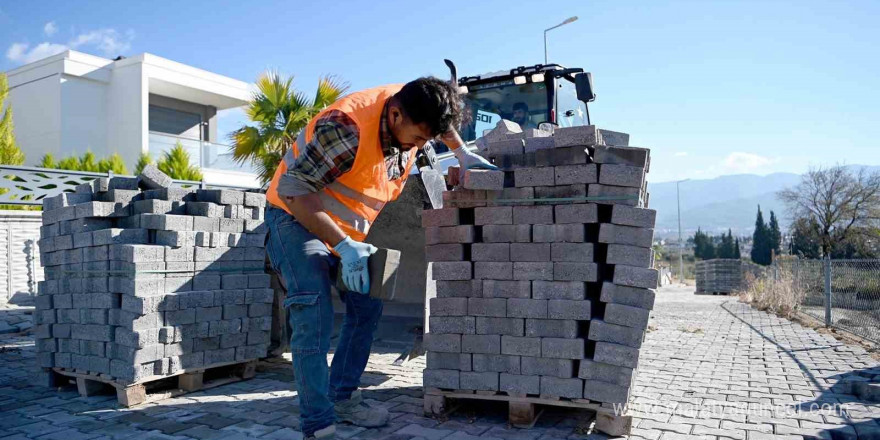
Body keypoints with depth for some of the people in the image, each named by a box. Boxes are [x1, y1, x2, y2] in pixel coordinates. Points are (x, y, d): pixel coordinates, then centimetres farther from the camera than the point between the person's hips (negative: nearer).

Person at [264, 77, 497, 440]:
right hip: (298, 217, -8)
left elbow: (440, 115, 16)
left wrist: (462, 154, 5)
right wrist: (344, 246, -38)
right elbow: (293, 190, -32)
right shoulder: (346, 129, -34)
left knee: (367, 307, 7)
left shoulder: (410, 112, -10)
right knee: (314, 319, -20)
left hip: (349, 226, 8)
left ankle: (342, 397, 21)